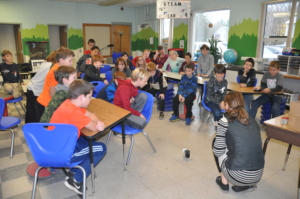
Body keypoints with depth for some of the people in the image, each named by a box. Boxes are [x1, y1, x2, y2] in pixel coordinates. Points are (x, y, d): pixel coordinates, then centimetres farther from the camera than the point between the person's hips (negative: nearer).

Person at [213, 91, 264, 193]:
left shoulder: (225, 121, -8)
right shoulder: (252, 120, 8)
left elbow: (218, 151, -6)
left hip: (238, 176, -6)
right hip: (258, 176, 6)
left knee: (215, 142, 15)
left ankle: (224, 182, 20)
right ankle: (248, 184, 19)